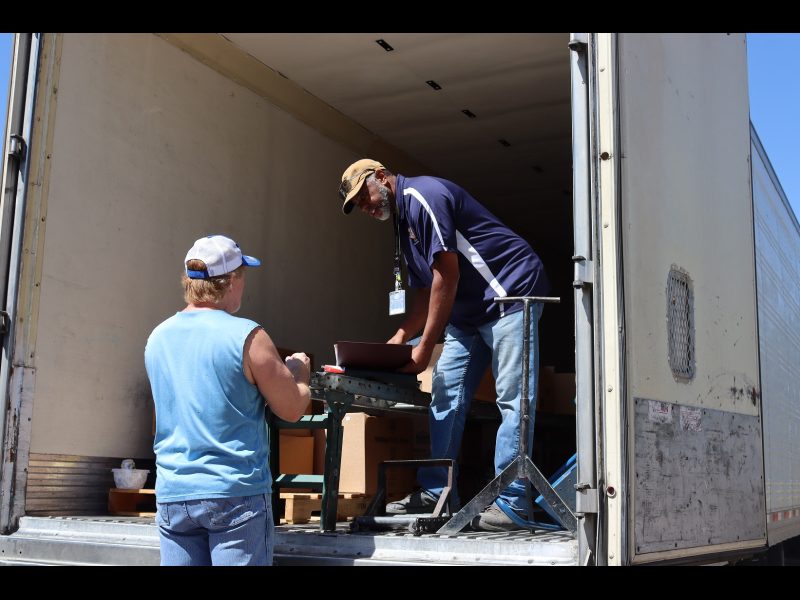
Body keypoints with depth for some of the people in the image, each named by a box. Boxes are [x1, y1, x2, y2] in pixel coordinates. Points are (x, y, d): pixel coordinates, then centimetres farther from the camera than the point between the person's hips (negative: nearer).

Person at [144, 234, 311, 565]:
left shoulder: (157, 338, 6)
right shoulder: (247, 336, -12)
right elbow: (292, 409, -6)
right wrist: (299, 372, 15)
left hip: (172, 494, 5)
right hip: (235, 493, -5)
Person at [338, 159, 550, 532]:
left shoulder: (422, 194, -14)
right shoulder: (403, 222, 17)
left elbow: (447, 275, -19)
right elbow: (427, 291, 18)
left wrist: (425, 348, -17)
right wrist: (398, 339, 6)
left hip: (510, 294, -10)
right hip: (467, 312, 10)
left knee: (512, 399, -10)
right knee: (444, 396, 5)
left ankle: (510, 504, -9)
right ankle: (433, 494, 10)